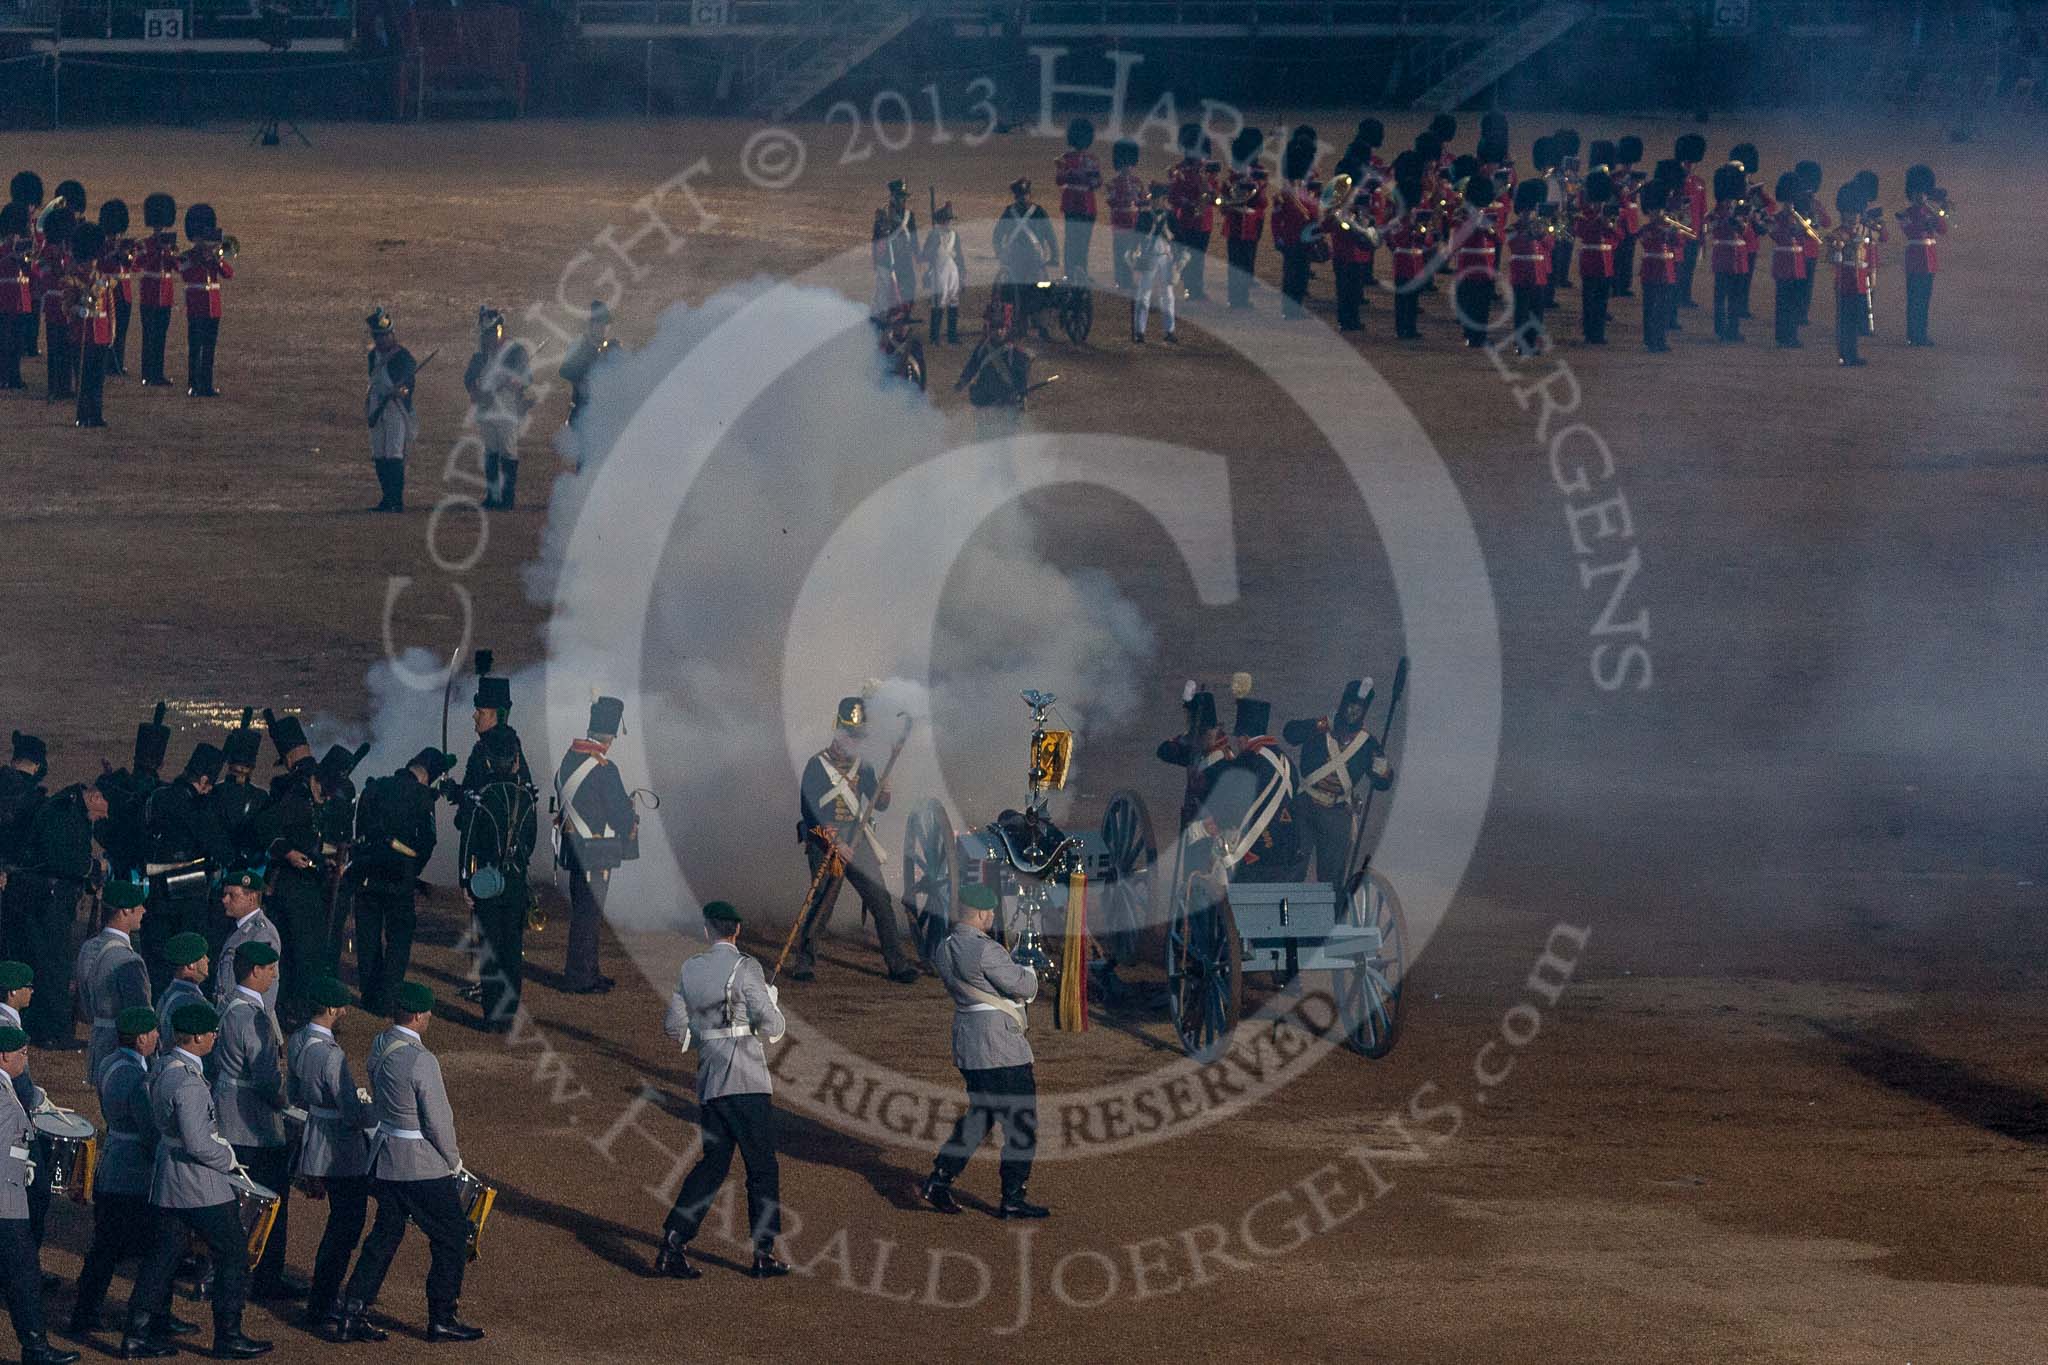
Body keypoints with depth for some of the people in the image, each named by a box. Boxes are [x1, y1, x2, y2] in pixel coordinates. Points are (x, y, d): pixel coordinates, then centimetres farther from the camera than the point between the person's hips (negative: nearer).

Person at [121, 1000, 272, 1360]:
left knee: (162, 1256, 13)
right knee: (233, 1256, 4)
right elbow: (198, 1145, -26)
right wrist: (228, 1158, -8)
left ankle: (139, 1335, 14)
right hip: (200, 1188, -9)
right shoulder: (188, 1083, -25)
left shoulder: (163, 1069, 5)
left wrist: (216, 1140, 16)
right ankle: (228, 1336, 9)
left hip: (166, 1182, 9)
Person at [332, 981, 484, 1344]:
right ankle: (442, 1319, 16)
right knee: (451, 1236, 9)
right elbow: (438, 1120, -19)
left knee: (386, 1233, 18)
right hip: (423, 1168, -8)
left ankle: (352, 1316, 15)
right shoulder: (421, 1062, -24)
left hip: (385, 1159, 8)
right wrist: (453, 1161, -1)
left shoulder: (379, 1046, 1)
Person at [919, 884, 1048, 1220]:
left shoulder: (944, 950, 7)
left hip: (966, 1042, 9)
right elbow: (1025, 986, -15)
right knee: (1021, 1124, 2)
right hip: (1001, 1048, -9)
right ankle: (1013, 1199, 5)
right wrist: (1028, 970, 7)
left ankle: (938, 1180, 14)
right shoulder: (985, 951, -21)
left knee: (979, 1116, 20)